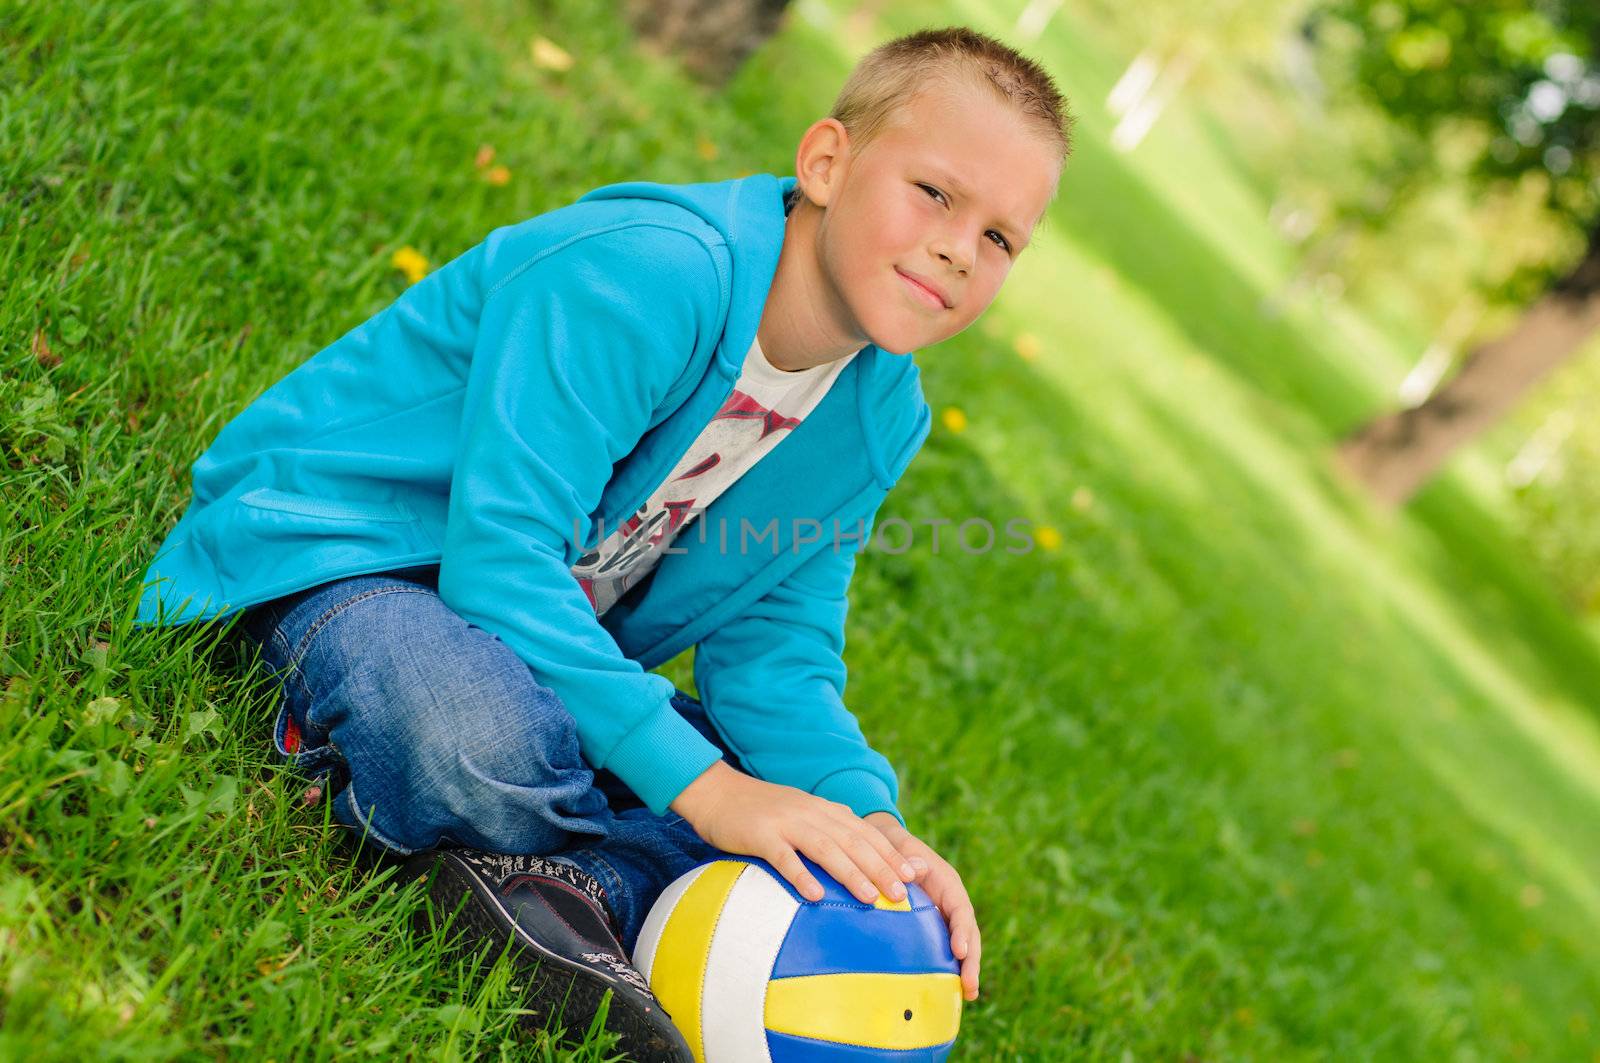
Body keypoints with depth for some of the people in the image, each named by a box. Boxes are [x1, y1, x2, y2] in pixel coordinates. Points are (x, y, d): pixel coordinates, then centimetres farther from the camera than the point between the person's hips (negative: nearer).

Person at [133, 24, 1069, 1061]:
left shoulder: (880, 418, -1)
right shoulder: (642, 273, -27)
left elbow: (773, 654, 1)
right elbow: (500, 555, -32)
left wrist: (873, 821, -18)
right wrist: (699, 783, -36)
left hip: (559, 641, 8)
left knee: (825, 814, -1)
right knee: (485, 740, -41)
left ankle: (571, 882, -19)